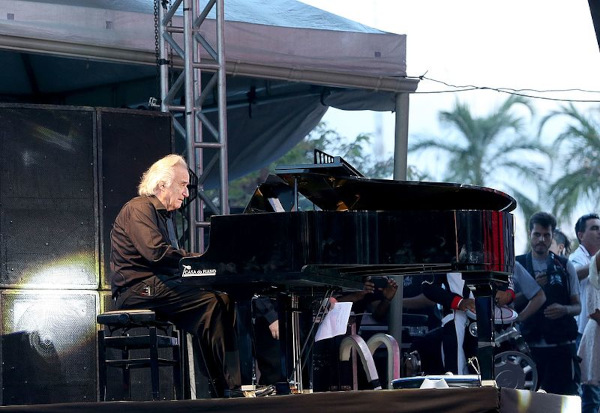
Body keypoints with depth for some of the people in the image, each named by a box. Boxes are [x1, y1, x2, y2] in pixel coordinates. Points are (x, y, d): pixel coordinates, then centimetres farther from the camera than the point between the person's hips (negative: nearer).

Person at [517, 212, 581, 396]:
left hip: (561, 345, 0)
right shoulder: (518, 265, 7)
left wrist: (564, 309, -13)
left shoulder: (565, 266, 8)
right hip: (529, 345, 0)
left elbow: (577, 306, 10)